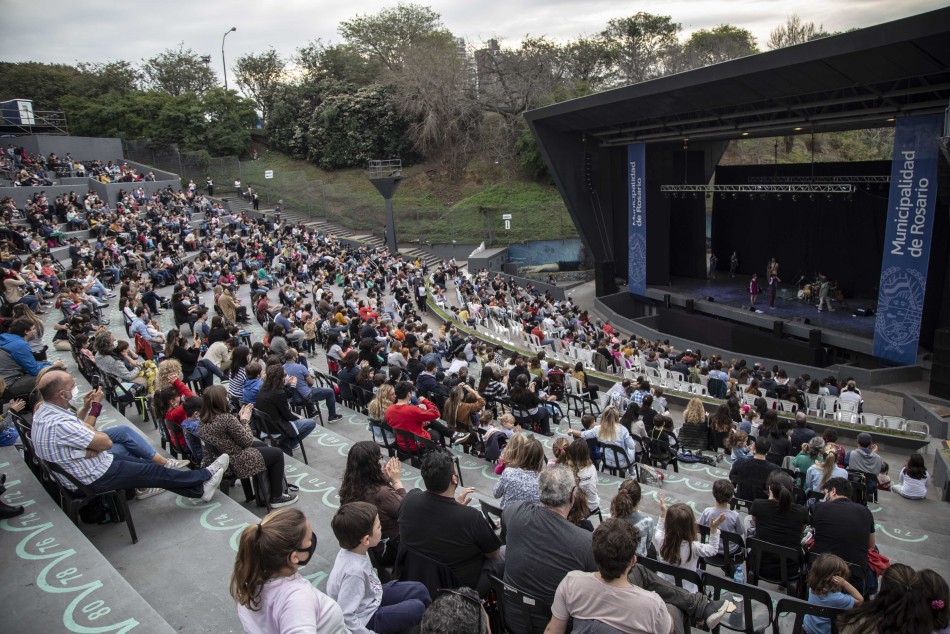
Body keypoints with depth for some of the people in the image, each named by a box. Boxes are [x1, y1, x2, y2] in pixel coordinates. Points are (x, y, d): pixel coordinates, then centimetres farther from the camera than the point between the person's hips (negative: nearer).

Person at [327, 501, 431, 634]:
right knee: (417, 608, -12)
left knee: (419, 590, 8)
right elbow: (346, 617, -33)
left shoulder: (354, 550, -14)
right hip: (366, 618, -8)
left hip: (373, 597, 8)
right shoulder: (354, 571, -37)